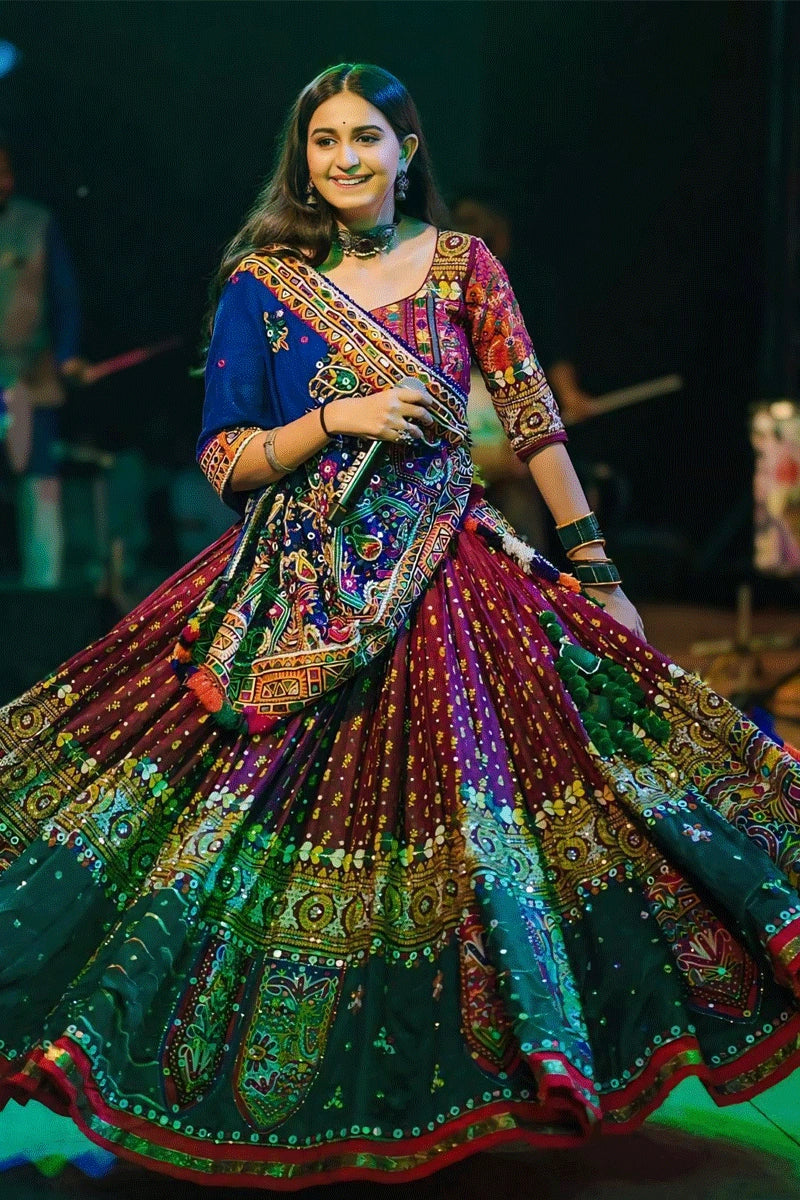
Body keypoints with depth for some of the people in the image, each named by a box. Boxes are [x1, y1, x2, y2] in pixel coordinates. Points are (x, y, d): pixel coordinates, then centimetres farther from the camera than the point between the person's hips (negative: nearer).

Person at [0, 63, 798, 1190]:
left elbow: (534, 420, 6)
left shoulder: (462, 265, 6)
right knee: (282, 819, 0)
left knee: (476, 822, -1)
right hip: (298, 594, -1)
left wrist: (596, 571, 5)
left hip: (447, 581, 1)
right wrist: (341, 418, -13)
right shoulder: (260, 282, 2)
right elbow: (224, 460, 0)